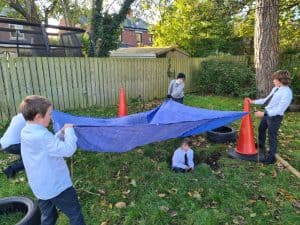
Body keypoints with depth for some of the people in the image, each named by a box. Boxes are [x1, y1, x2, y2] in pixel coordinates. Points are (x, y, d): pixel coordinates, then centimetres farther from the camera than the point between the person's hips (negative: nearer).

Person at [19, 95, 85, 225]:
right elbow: (68, 150, -28)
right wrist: (69, 130, -15)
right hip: (57, 186, -9)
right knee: (75, 214, 10)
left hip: (40, 187, 9)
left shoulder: (25, 132, 1)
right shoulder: (42, 135, -28)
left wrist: (62, 133, -1)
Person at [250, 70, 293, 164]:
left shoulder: (286, 92, -23)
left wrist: (263, 113, -32)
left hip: (275, 117, -9)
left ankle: (271, 157, 20)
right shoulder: (275, 88, 3)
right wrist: (254, 101, 16)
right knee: (261, 129, 27)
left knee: (272, 136, 2)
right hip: (267, 114, 10)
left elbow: (279, 109, -27)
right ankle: (261, 146, 53)